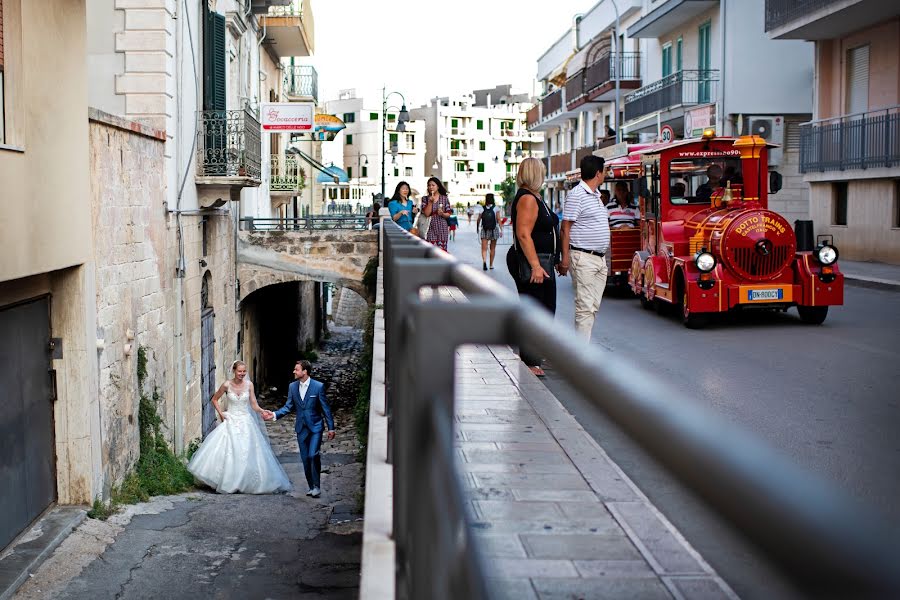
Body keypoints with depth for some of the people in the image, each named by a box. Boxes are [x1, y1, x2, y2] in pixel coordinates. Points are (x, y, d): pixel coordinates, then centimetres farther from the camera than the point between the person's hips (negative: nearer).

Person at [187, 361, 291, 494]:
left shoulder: (249, 384, -2)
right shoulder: (227, 385, -5)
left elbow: (254, 405, -2)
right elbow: (214, 399, 9)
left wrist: (262, 411, -20)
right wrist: (221, 413, 0)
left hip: (246, 422, 1)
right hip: (231, 422, -1)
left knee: (247, 453, -2)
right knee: (228, 452, -8)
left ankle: (246, 482, 9)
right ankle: (228, 483, 3)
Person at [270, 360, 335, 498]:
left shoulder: (318, 386, -9)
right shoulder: (292, 387, 3)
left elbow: (325, 408, -5)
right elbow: (289, 406, 7)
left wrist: (331, 427, -5)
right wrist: (275, 414, -8)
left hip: (315, 427, -4)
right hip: (301, 428, 4)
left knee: (313, 455, -17)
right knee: (305, 459, 7)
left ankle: (316, 486, -5)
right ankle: (311, 487, 19)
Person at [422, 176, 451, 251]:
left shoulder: (445, 198, 5)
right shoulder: (425, 199, 5)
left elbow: (448, 214, 6)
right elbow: (426, 214, -5)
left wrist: (442, 214, -15)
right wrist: (430, 202, -13)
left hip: (442, 227, 0)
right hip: (430, 227, 0)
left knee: (441, 250, -2)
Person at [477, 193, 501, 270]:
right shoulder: (495, 208, -3)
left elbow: (478, 220, 1)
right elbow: (498, 219, -7)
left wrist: (477, 228, 16)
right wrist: (501, 229, -4)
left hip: (484, 230, 0)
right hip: (494, 230, 0)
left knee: (484, 248, -4)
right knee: (493, 248, 14)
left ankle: (484, 261, -29)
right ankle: (491, 264, 20)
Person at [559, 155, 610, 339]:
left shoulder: (596, 196, 18)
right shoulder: (577, 195, -10)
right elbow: (565, 229, -13)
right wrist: (565, 259, -18)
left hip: (600, 259, 9)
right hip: (583, 259, -9)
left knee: (593, 307, 10)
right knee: (585, 307, -10)